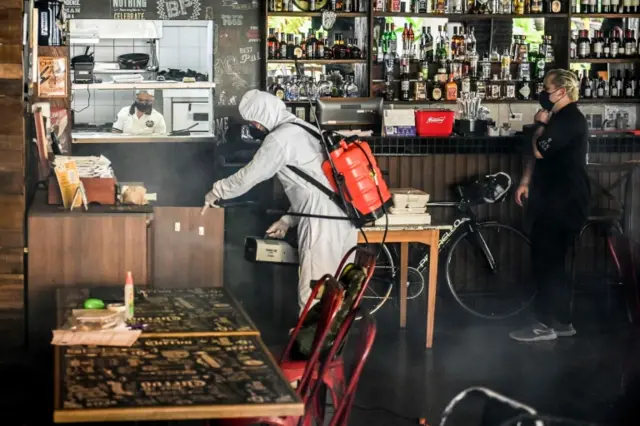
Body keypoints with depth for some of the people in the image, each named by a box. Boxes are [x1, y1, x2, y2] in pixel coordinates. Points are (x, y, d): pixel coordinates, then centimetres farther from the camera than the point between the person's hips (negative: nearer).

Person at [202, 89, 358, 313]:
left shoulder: (281, 137, -9)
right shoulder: (304, 129, 21)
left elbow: (248, 176, -2)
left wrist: (217, 191, 14)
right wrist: (288, 220, 24)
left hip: (323, 222, -10)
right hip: (344, 217, 10)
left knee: (313, 296, -3)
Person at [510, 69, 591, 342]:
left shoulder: (571, 119, -16)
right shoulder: (558, 118, 17)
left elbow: (539, 150, -22)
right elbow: (538, 154, 23)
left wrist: (540, 125, -5)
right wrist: (526, 181, 15)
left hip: (564, 202, -10)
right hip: (553, 200, 10)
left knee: (546, 260, -7)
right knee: (551, 260, 12)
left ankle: (546, 324, -2)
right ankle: (561, 322, 18)